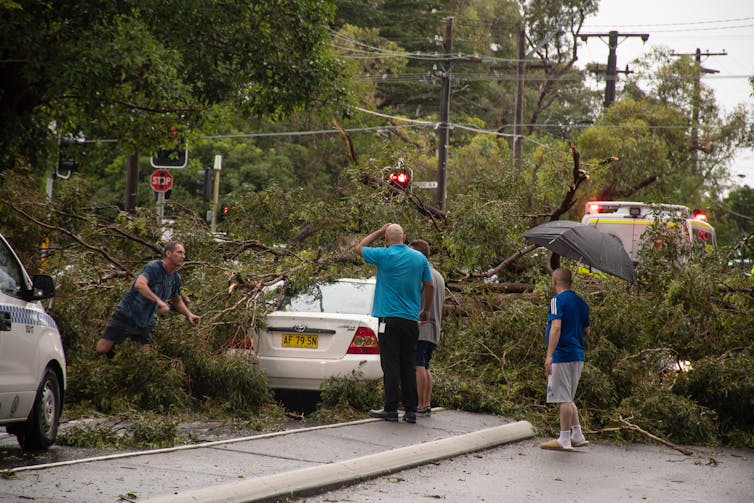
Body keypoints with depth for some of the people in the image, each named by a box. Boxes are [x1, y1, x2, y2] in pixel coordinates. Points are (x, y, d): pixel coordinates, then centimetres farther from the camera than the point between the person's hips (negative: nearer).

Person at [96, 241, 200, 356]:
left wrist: (189, 314, 3)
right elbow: (139, 284, -38)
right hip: (127, 315, -7)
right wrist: (159, 301, -47)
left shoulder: (176, 279, 5)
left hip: (145, 323, 7)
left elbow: (177, 301, 22)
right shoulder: (153, 267, -19)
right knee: (102, 349, -10)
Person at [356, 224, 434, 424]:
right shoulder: (420, 258, 6)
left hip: (389, 319, -4)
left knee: (391, 366, -2)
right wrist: (425, 310, 23)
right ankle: (411, 410, 6)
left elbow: (360, 247, 10)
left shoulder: (384, 255, -6)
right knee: (409, 366, 8)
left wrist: (379, 231, 16)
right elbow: (429, 286, 10)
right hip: (412, 320, 4)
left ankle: (391, 409, -2)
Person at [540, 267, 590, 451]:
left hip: (562, 355, -8)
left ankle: (564, 440, -3)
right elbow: (586, 332, 21)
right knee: (567, 398, 17)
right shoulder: (581, 302, 15)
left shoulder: (558, 300, -10)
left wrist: (549, 355, -26)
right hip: (578, 355, 8)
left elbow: (556, 327, -21)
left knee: (563, 398, -5)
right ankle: (577, 436, 16)